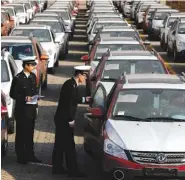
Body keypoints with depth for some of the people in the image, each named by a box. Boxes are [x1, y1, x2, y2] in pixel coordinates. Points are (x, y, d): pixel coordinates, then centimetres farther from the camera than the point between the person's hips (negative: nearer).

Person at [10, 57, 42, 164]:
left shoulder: (33, 76, 7)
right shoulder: (18, 78, -14)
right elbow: (13, 94, -11)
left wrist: (36, 105, 10)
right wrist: (24, 98, -24)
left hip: (32, 109, 6)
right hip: (22, 110, -6)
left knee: (30, 133, 13)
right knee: (21, 133, 3)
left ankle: (30, 155, 23)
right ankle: (21, 157, 11)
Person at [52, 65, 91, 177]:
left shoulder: (72, 84, 10)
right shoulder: (71, 85, -19)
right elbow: (68, 103, -22)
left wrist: (84, 99, 25)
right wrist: (71, 120, -19)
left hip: (62, 119, 10)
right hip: (64, 119, -10)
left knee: (60, 144, 14)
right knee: (69, 145, -5)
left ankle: (57, 167, 21)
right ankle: (73, 170, -1)